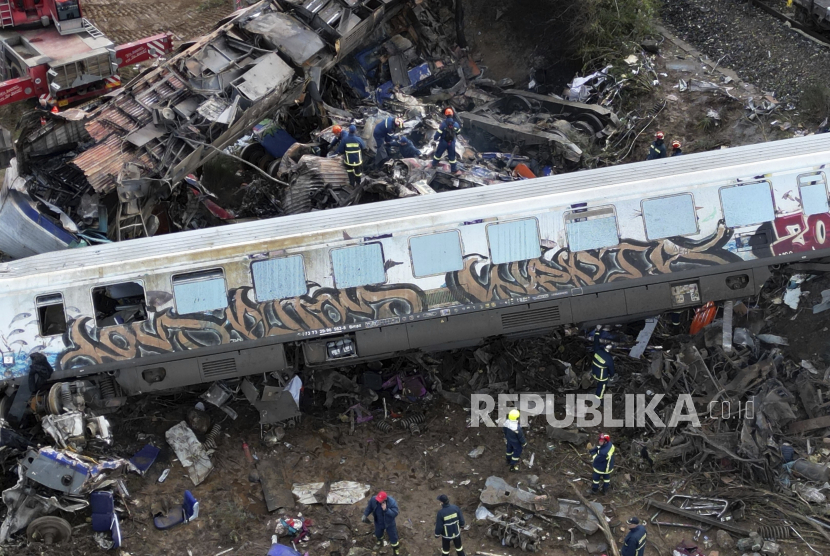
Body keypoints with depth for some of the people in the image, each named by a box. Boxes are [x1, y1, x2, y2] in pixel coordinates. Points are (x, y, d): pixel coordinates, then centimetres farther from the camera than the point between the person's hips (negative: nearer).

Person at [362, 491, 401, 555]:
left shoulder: (392, 502, -35)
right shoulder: (373, 499, -24)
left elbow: (395, 513, -34)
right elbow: (369, 507, -4)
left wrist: (386, 509, -44)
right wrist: (365, 515, -10)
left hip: (389, 523, -4)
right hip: (378, 522, 4)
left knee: (393, 537, 12)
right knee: (378, 533, 30)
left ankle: (396, 549, 39)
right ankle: (380, 542, 64)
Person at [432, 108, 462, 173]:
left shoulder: (443, 124, -23)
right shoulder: (456, 124, -12)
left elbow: (438, 133, -18)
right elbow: (457, 132, 6)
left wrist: (435, 138, 2)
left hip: (443, 142, -2)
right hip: (452, 142, 2)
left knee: (438, 153, 21)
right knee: (452, 156, 15)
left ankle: (434, 164, 40)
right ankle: (454, 169, 23)